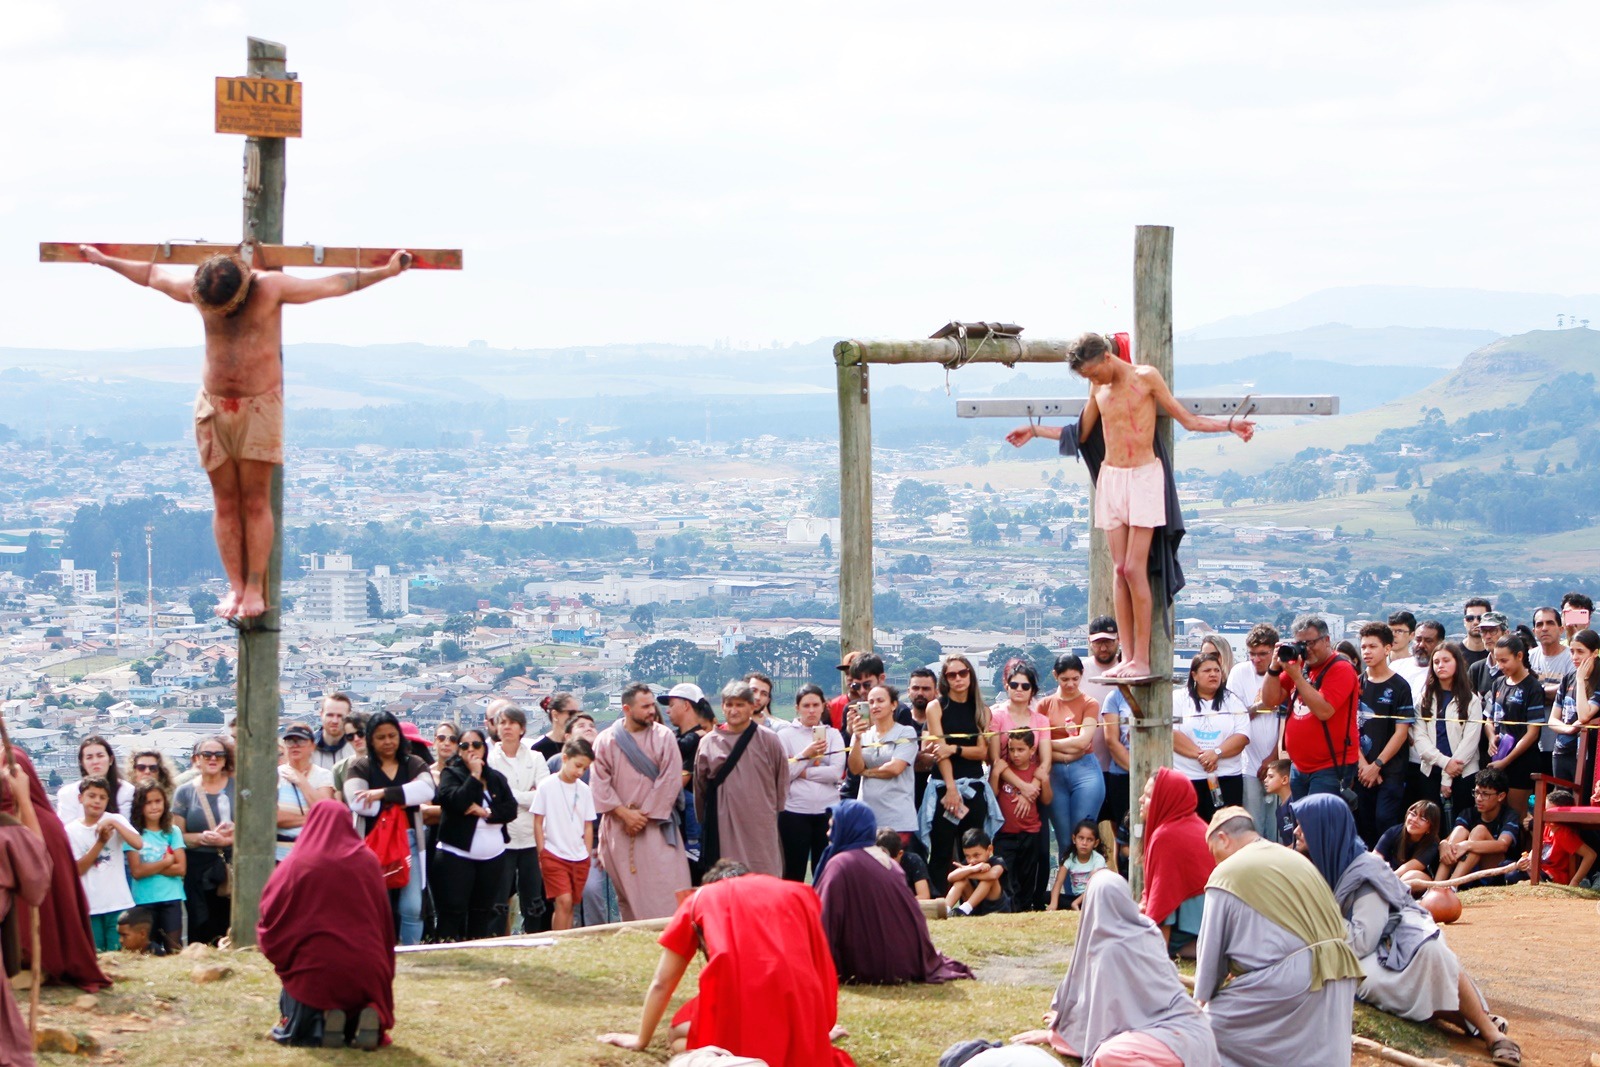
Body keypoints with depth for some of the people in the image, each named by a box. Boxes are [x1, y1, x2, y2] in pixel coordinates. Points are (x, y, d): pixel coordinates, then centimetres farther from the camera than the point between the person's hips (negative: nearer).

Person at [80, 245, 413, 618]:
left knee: (255, 503, -5)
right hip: (214, 406, 3)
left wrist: (385, 272, -8)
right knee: (226, 504, 1)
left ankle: (255, 588, -3)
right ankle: (235, 587, 3)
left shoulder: (270, 287, -9)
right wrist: (103, 259, 27)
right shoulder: (198, 291, 1)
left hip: (259, 406, -3)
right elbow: (151, 274, 17)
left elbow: (335, 284, -6)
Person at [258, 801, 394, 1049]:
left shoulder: (296, 864, -4)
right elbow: (384, 917, 11)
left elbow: (270, 915, -3)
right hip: (365, 970, 2)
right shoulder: (368, 862, 4)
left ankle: (320, 1024, -14)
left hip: (313, 967, -2)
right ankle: (369, 1018, -10)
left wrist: (280, 959, 15)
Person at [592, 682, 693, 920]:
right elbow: (599, 784, 0)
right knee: (627, 887, 3)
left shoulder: (663, 736, 0)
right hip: (619, 826, 1)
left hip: (656, 822, -1)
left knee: (666, 887, -9)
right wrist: (624, 812, -11)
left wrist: (645, 814, -9)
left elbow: (670, 780, -5)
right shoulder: (606, 740, 4)